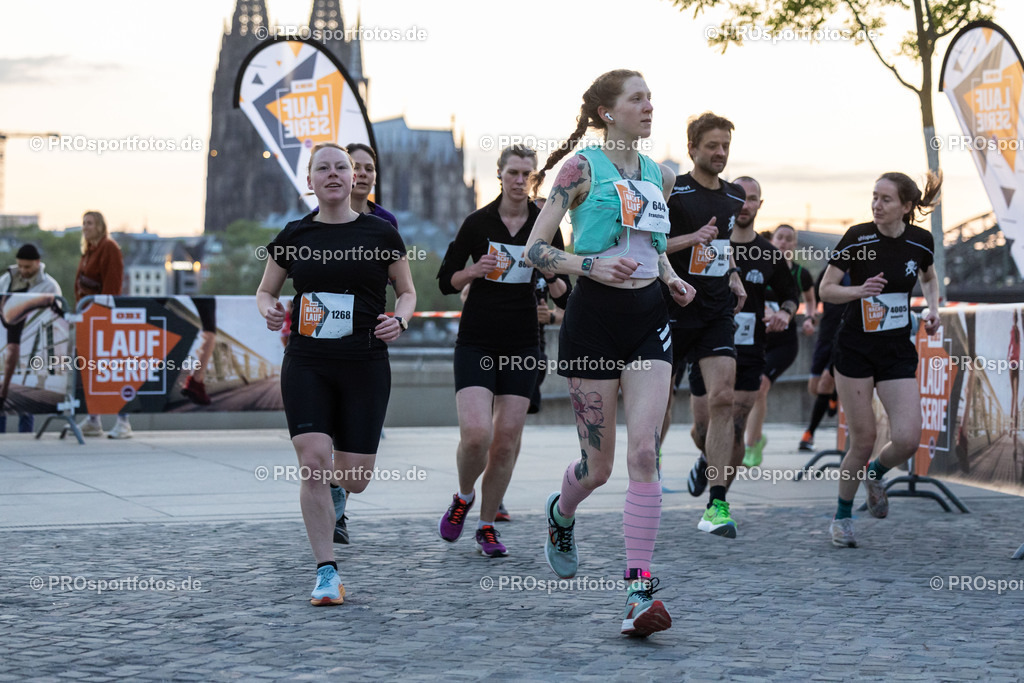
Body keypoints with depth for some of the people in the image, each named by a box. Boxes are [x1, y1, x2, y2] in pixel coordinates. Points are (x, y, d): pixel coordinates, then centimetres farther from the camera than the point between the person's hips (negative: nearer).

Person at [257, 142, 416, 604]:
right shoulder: (294, 236, 5)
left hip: (365, 366, 0)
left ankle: (336, 486, 39)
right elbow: (265, 291, 16)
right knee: (314, 463, -15)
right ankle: (326, 572, -4)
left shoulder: (381, 233, 2)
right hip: (307, 364, 0)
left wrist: (400, 319, -9)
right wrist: (269, 311, -7)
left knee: (353, 479, -1)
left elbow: (408, 291, 12)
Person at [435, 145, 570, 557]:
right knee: (476, 433, -16)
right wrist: (475, 271, -16)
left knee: (507, 440, -2)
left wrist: (555, 280, -13)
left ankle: (487, 524, 14)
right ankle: (463, 498, 14)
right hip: (476, 341, -2)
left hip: (521, 344, 2)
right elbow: (446, 281, 3)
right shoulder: (478, 222, -1)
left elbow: (562, 291, 9)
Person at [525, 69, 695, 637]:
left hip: (649, 319, 4)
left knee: (644, 452, -11)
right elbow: (535, 249, -8)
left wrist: (670, 277, 8)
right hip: (595, 318, -4)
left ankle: (640, 589, -10)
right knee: (598, 465, 3)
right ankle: (561, 511, 40)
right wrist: (593, 265, -22)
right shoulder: (582, 168, -6)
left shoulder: (659, 176, 11)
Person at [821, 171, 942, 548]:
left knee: (907, 439, -11)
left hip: (898, 351, 3)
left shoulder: (921, 241, -3)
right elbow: (826, 289, -5)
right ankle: (842, 517, 20)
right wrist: (859, 290, -23)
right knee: (863, 440, -2)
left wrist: (933, 308, 1)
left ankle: (875, 474, 24)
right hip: (855, 349, -2)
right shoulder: (856, 238, -12)